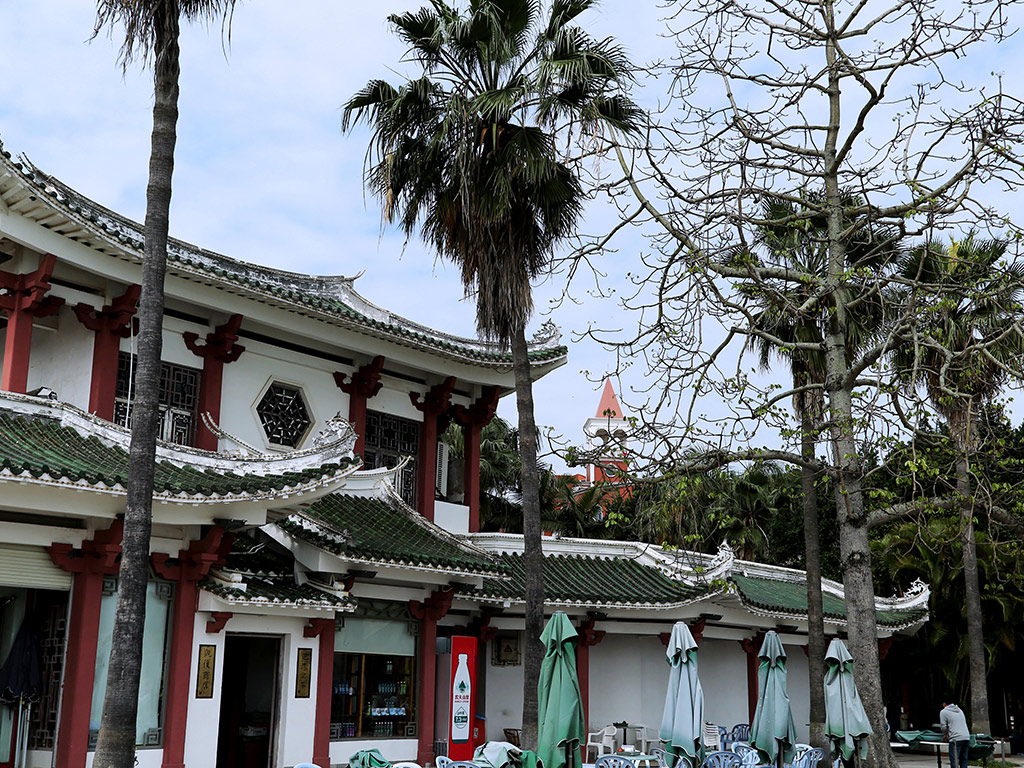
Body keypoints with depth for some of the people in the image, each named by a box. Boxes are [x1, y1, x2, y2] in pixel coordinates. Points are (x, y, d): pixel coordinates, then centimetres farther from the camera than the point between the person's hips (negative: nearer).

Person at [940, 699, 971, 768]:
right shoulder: (960, 710, 24)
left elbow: (943, 727, -2)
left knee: (954, 760, -8)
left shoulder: (943, 712, 4)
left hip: (956, 739, -7)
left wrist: (945, 735, 17)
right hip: (967, 738, 7)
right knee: (964, 759, 10)